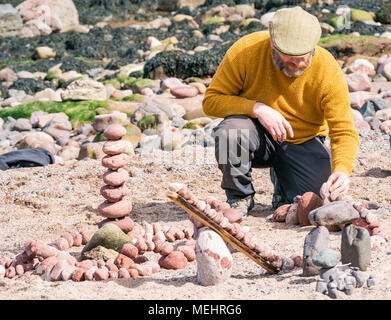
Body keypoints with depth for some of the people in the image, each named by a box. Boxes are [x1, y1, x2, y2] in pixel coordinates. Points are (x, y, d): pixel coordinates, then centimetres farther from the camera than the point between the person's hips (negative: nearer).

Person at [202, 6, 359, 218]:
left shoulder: (329, 71, -19)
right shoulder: (245, 51, -20)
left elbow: (344, 133, -18)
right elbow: (211, 100, -15)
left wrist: (341, 170, -38)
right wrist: (256, 108, -32)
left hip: (303, 143, 1)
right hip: (258, 137, -1)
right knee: (230, 132, -35)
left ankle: (282, 182, 16)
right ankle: (240, 198, -6)